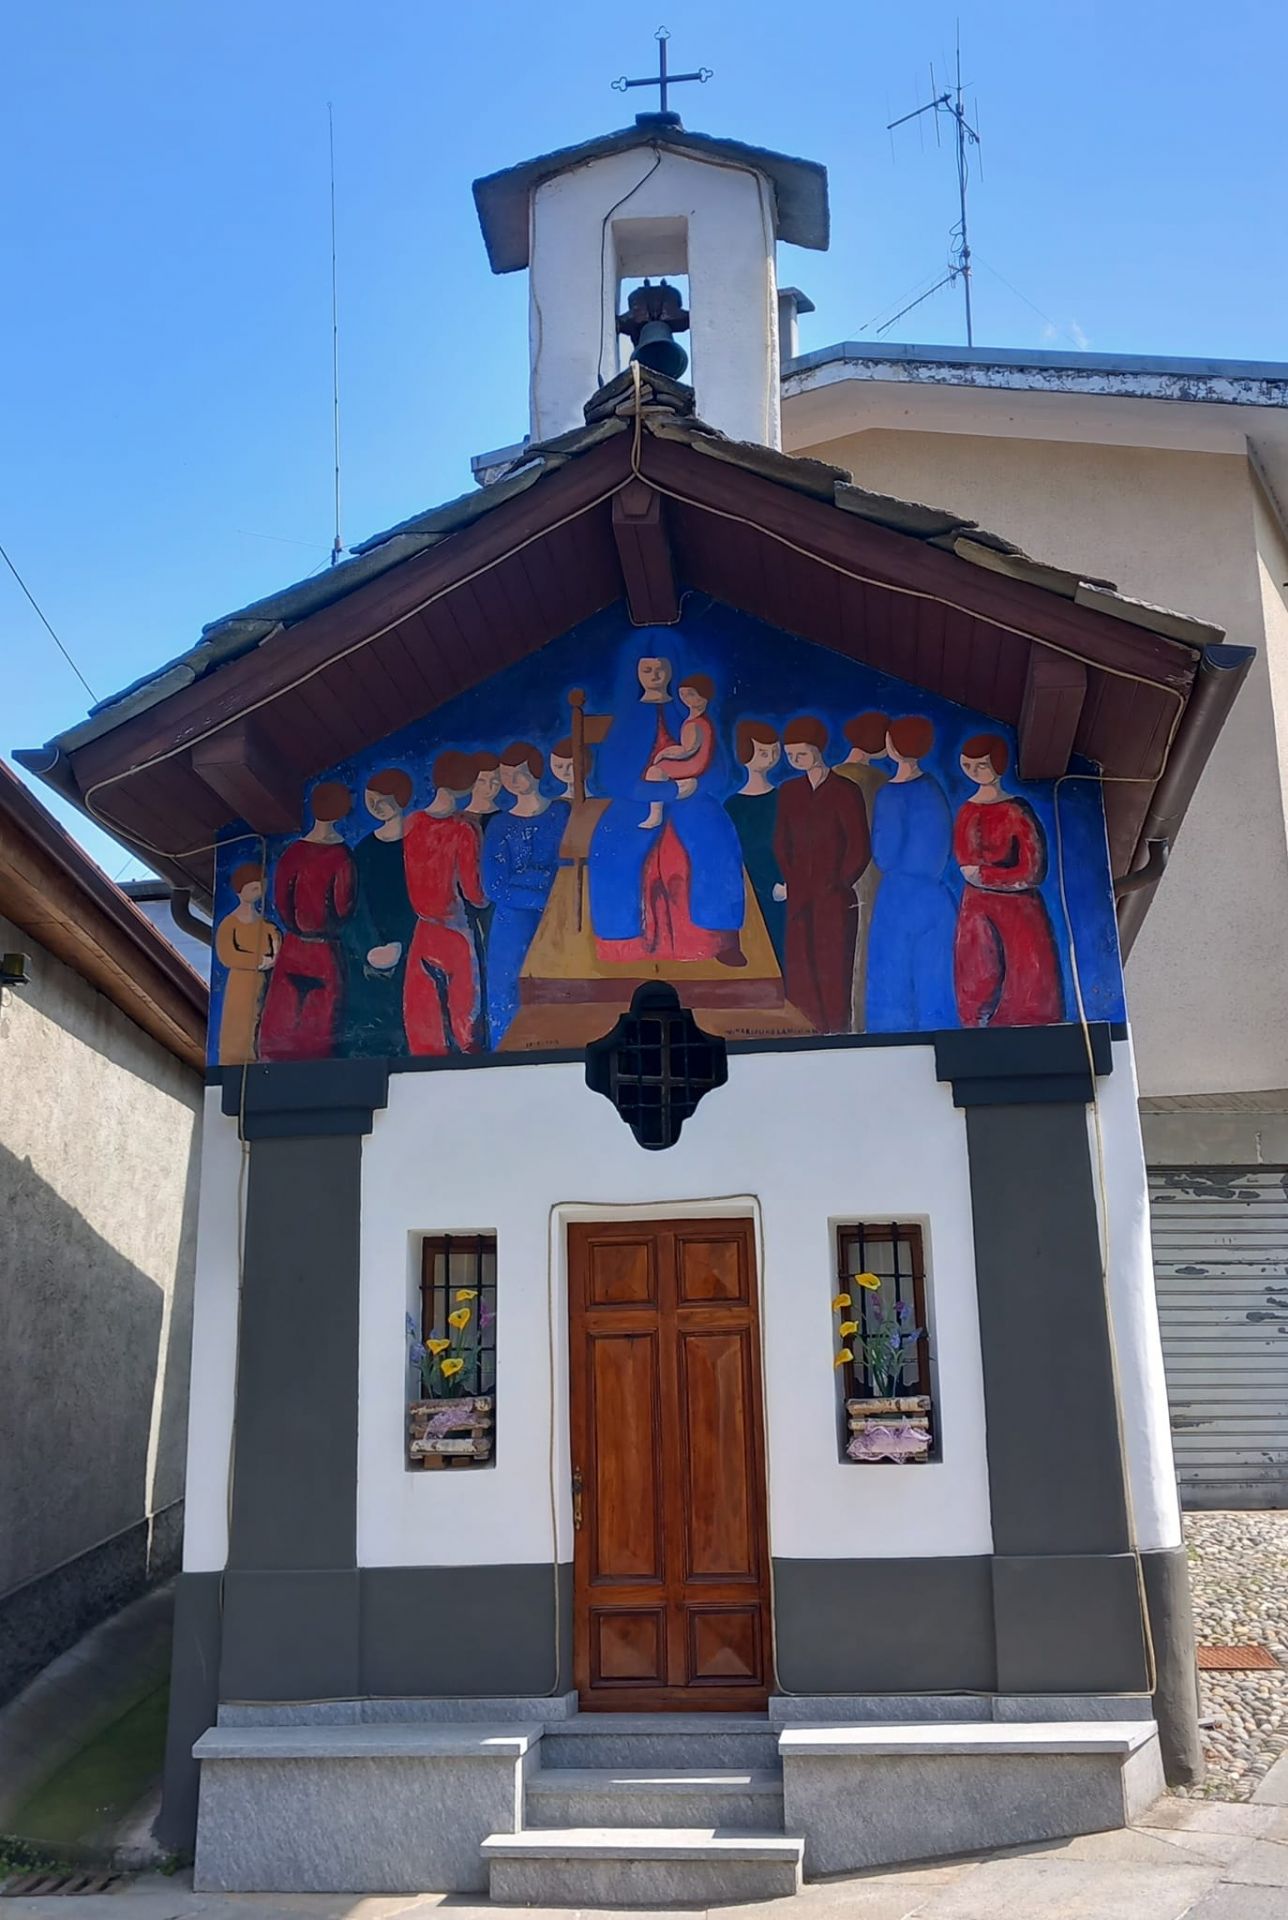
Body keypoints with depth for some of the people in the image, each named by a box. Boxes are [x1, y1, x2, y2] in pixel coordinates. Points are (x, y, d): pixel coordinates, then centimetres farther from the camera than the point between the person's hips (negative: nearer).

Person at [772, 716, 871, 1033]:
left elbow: (860, 849, -5)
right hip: (800, 899, 5)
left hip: (835, 900, -5)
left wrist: (837, 886, -7)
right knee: (800, 973, 2)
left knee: (833, 969, -3)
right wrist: (792, 884, 4)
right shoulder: (789, 792, 11)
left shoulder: (845, 792, -5)